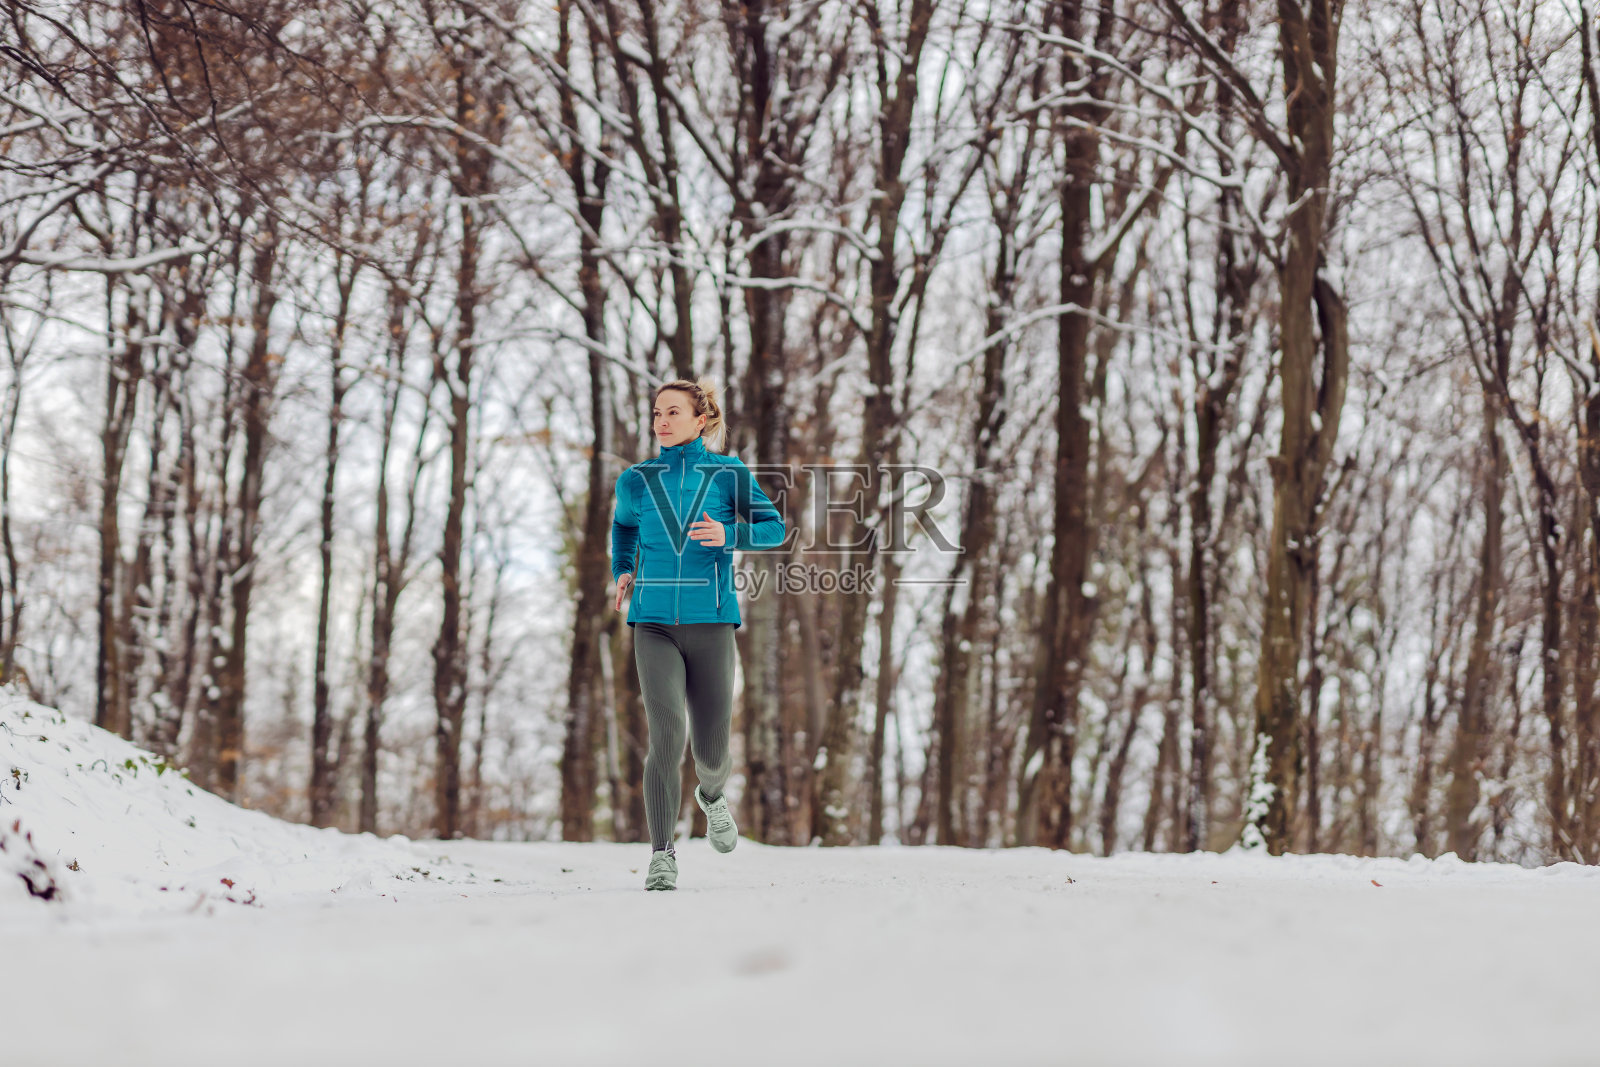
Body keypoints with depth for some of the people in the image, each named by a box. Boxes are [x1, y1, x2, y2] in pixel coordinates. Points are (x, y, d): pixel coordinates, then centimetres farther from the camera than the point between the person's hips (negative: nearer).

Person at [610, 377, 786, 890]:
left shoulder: (728, 474, 4)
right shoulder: (637, 480, 10)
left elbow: (774, 527, 3)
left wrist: (728, 535, -15)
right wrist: (623, 573, 15)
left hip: (710, 623, 0)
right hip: (654, 624, 0)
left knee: (711, 750, 2)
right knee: (666, 734, -18)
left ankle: (712, 795, 40)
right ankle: (662, 856, -11)